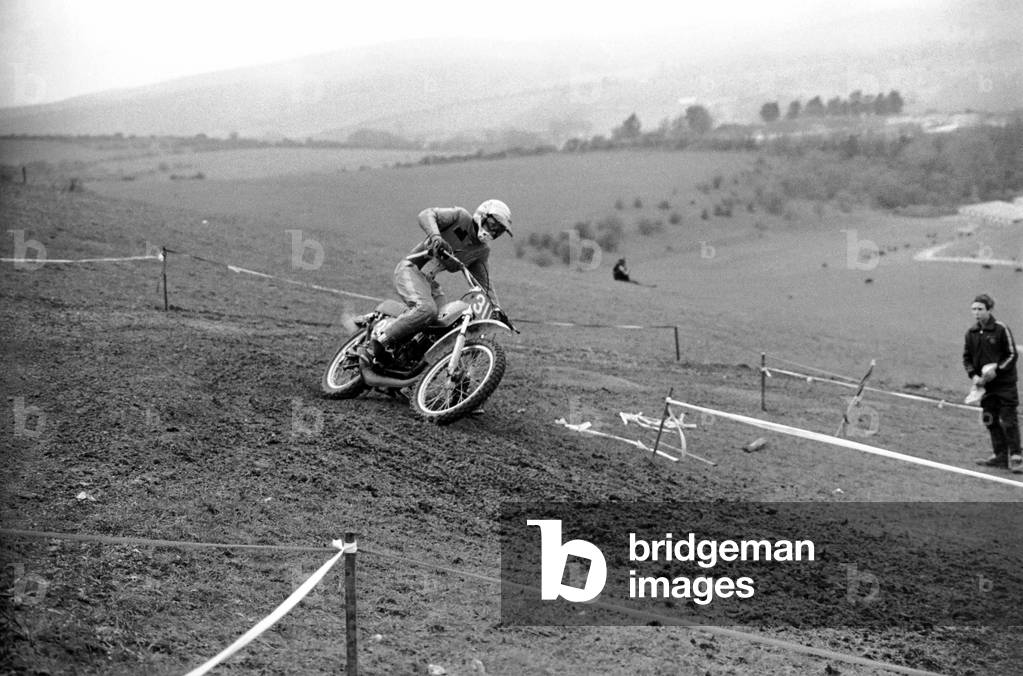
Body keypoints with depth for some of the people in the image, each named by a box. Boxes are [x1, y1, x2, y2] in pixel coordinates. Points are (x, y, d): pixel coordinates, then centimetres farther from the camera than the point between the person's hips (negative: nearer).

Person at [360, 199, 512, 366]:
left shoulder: (482, 251, 11)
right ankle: (378, 345, -25)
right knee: (427, 309, -32)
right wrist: (435, 236, -38)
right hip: (411, 269, -8)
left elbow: (484, 285, 16)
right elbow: (426, 214, -20)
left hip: (429, 280, 8)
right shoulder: (460, 217, -8)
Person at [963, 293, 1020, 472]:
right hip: (985, 385, 6)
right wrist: (973, 375, -5)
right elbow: (966, 357, 12)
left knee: (1008, 420, -6)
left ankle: (1015, 457, -2)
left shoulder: (1001, 329, -10)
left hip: (1005, 383, -5)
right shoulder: (971, 333, 4)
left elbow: (1012, 355, -7)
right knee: (991, 421, 8)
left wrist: (996, 370, -17)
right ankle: (1000, 456, 17)